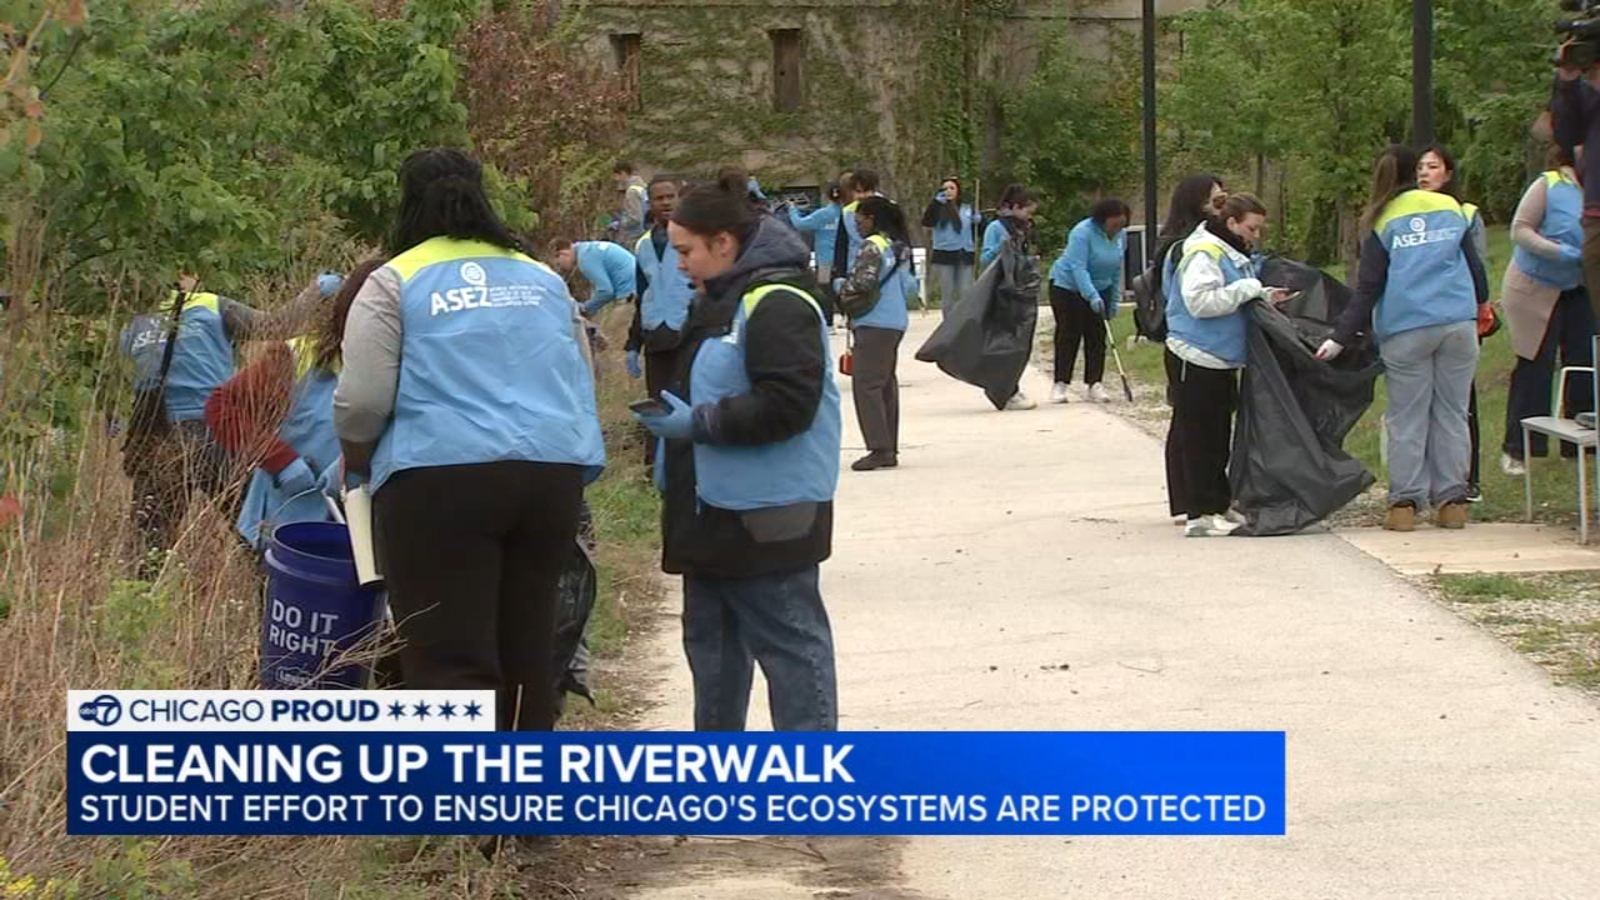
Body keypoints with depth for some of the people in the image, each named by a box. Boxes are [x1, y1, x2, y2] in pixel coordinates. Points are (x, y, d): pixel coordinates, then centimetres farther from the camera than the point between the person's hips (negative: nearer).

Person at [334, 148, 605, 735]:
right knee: (526, 653, 14)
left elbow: (361, 400, -5)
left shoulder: (395, 283, 1)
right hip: (553, 478, 6)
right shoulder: (543, 280, 18)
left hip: (439, 481, -5)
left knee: (451, 663, -6)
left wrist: (357, 464, 13)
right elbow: (581, 387, 23)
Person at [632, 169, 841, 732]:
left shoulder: (777, 304, -17)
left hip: (767, 514, -11)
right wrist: (674, 416, 14)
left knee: (788, 642, -6)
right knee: (712, 638, 18)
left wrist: (700, 422, -23)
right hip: (717, 508, 11)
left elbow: (789, 403, -26)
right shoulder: (719, 302, 17)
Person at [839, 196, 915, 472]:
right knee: (886, 384, 12)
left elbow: (861, 283, -18)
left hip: (875, 323, -9)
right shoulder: (899, 246, 15)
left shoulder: (873, 246, -13)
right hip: (896, 322, 10)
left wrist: (843, 296, -1)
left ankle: (880, 449, -13)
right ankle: (890, 450, 14)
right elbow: (910, 285, 17)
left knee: (866, 384, -8)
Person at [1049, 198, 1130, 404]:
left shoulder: (1121, 236, -4)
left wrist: (1114, 300, 4)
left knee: (1097, 337, 0)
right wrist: (1092, 297, -40)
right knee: (1068, 335, -6)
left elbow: (1117, 270, 5)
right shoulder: (1083, 233, -26)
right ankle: (1060, 384, -2)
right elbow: (1078, 268, -32)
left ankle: (1093, 384, 2)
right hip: (1067, 287, -6)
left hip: (1100, 289, 6)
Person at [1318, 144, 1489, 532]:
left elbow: (1367, 289, -2)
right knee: (1452, 414, 7)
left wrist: (1340, 338, -1)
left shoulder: (1381, 224, 2)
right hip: (1458, 324, 2)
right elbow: (1474, 264, 15)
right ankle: (1452, 500, 7)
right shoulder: (1450, 208, 10)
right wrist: (1480, 303, 33)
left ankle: (1405, 502, 1)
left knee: (1407, 418, 3)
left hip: (1406, 331, -2)